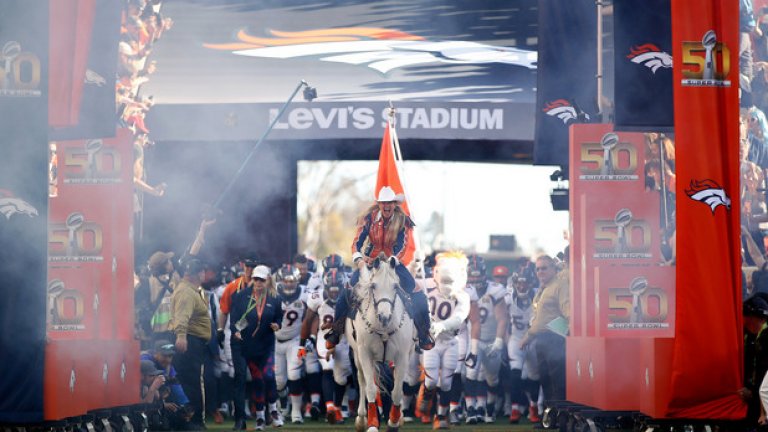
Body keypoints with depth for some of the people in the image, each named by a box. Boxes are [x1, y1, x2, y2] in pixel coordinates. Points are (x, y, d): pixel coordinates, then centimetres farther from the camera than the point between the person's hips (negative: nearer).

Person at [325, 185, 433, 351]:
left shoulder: (403, 221, -10)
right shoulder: (369, 218, -10)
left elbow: (404, 246, -17)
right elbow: (357, 241, -13)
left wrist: (392, 261, -35)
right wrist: (358, 259, -33)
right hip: (370, 261, 0)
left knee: (418, 297, -15)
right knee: (348, 292, -16)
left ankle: (424, 334, 0)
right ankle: (335, 332, -2)